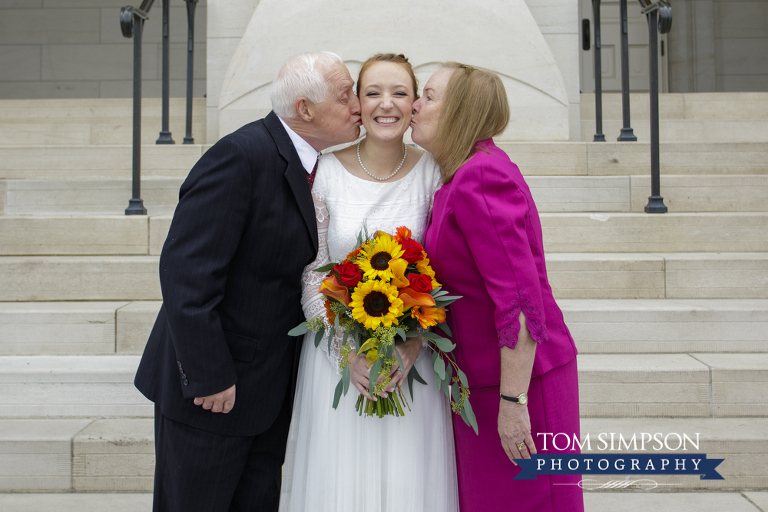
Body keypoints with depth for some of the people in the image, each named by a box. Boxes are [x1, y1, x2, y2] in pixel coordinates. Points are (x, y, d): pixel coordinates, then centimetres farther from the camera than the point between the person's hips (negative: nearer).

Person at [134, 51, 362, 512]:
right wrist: (209, 377, -22)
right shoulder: (242, 156, -20)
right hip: (212, 388, -8)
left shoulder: (311, 164, 6)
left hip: (271, 388, 8)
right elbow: (186, 272, -24)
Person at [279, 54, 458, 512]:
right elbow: (310, 272, -3)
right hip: (338, 356, 0)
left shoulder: (432, 173, -2)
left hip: (412, 357, 0)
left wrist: (414, 344, -14)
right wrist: (347, 350, -12)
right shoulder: (326, 172, -4)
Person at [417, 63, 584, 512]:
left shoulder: (481, 178, -20)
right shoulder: (459, 177, 10)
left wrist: (513, 400, -23)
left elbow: (520, 299, -25)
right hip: (481, 378, 9)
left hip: (518, 378, -9)